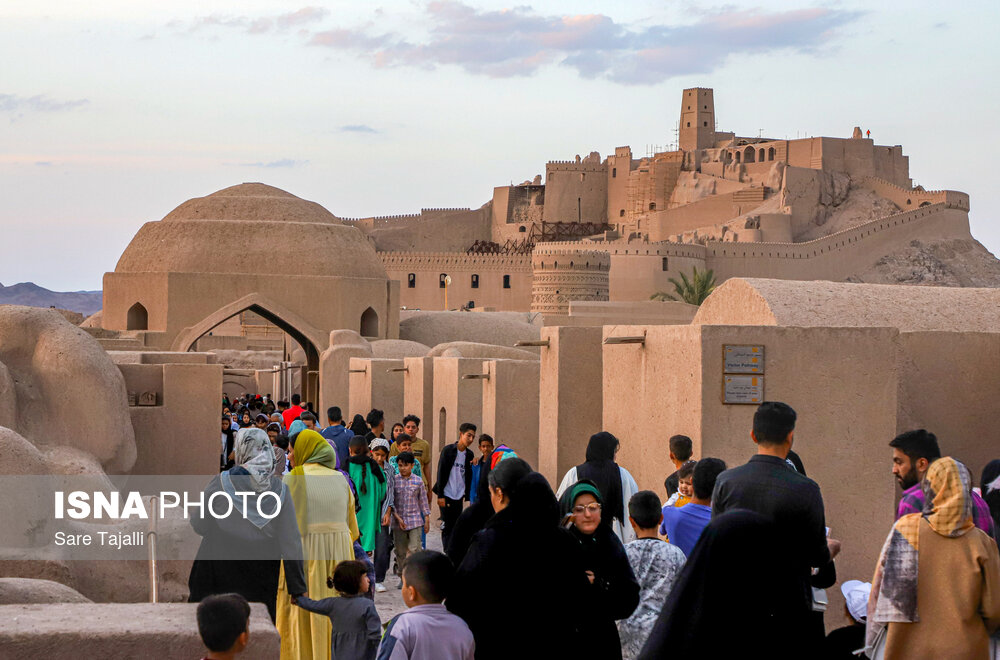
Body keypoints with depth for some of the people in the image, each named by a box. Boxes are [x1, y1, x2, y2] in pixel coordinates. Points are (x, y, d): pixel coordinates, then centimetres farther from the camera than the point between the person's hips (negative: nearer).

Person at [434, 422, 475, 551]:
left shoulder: (469, 455, 8)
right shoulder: (448, 450, -6)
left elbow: (468, 476, 13)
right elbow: (441, 473, -8)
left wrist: (466, 495, 6)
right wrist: (440, 496, -11)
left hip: (459, 496, 4)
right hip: (447, 495, -4)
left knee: (456, 527, 5)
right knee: (447, 526, -3)